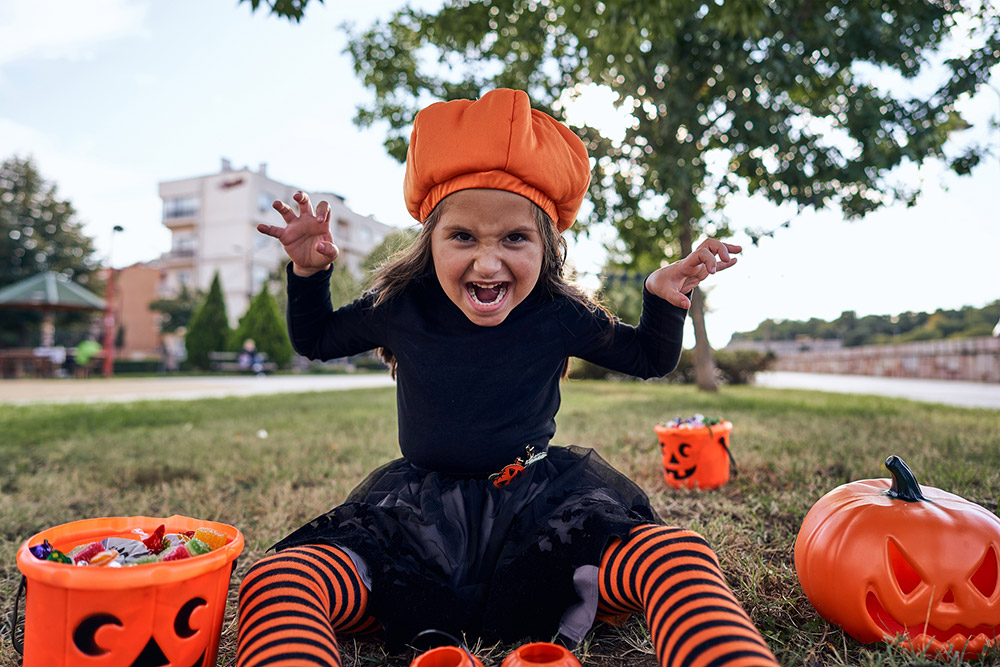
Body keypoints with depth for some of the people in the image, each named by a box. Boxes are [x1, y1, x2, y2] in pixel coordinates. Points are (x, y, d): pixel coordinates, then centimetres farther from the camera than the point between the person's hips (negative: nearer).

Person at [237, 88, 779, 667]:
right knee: (275, 585, -27)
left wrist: (664, 299, -8)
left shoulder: (558, 315, -5)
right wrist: (310, 271, -2)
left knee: (677, 560, -29)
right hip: (420, 508, 1)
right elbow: (315, 340, 16)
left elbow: (650, 358, 12)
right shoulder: (399, 306, -4)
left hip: (540, 500, 0)